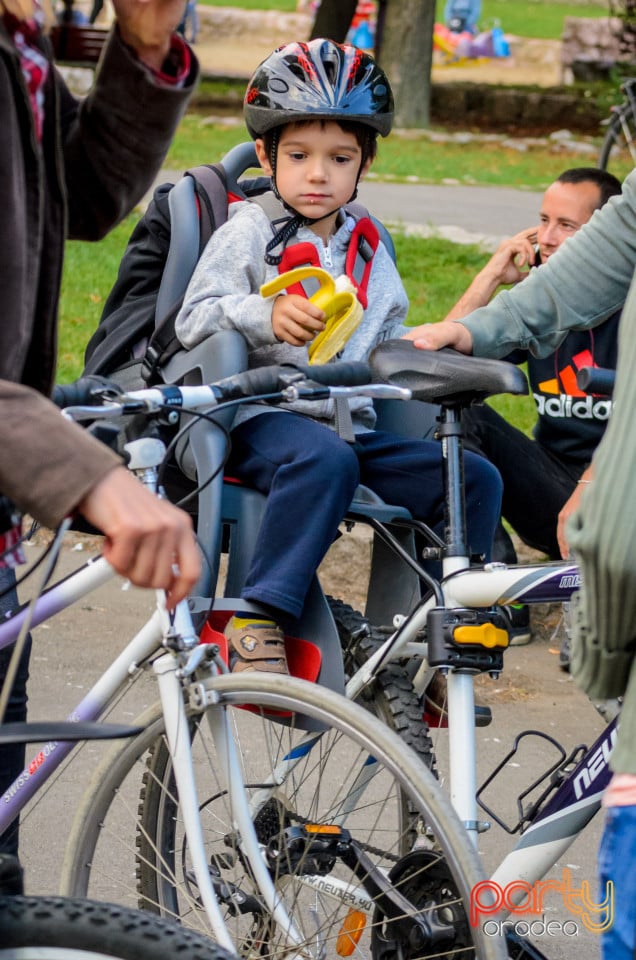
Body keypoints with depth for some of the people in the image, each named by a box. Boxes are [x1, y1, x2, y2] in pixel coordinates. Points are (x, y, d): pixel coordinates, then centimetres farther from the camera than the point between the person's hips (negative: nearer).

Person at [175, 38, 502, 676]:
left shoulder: (368, 253, 21)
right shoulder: (249, 231, 4)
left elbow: (389, 345, 30)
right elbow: (193, 321, -7)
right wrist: (267, 315, -23)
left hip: (352, 426, 6)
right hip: (263, 417, -6)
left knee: (475, 477, -12)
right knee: (324, 458, -40)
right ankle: (257, 618, -37)